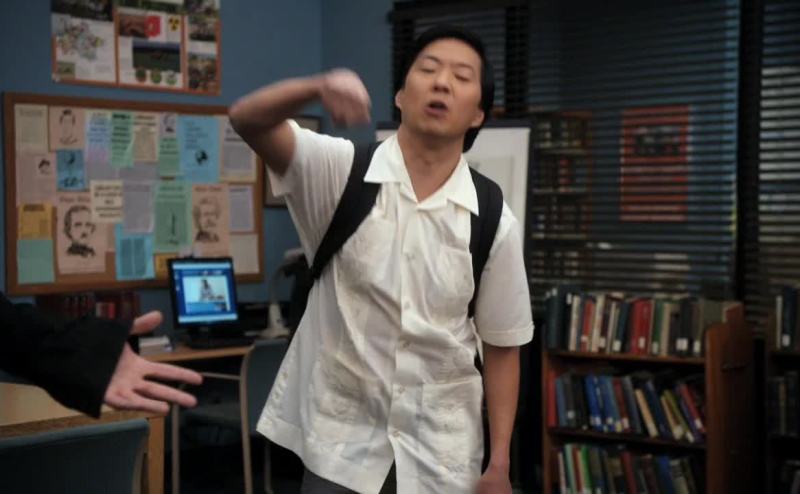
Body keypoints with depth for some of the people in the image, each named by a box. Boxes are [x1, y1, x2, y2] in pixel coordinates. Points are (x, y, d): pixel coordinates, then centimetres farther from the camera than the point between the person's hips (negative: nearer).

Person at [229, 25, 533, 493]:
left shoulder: (494, 221, -5)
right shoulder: (342, 171, -7)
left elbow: (502, 347, 2)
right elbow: (247, 120, -21)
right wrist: (319, 86, -41)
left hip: (443, 452, 1)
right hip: (341, 438, -1)